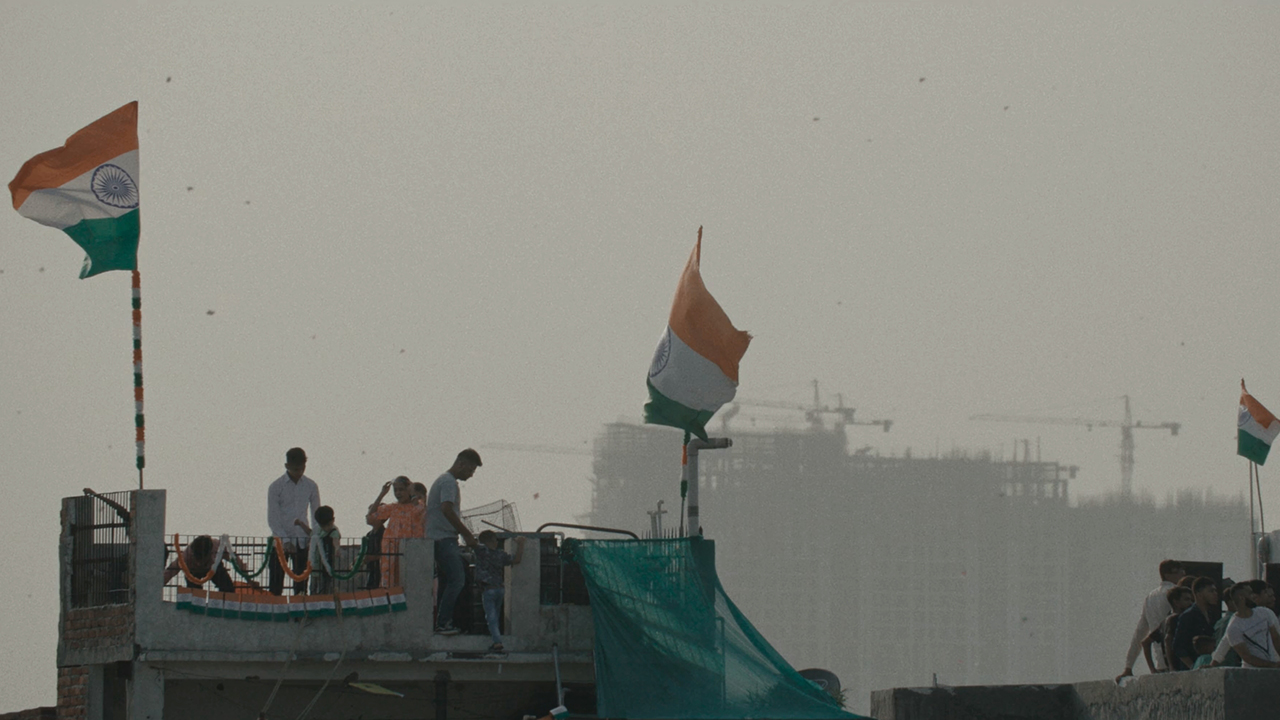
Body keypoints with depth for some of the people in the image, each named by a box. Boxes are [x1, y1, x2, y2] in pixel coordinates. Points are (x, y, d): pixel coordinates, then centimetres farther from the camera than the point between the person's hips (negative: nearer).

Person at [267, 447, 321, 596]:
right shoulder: (276, 487, -5)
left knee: (301, 586, 3)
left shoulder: (311, 486, 4)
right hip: (280, 541, -3)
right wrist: (285, 542, -15)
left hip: (302, 541, 3)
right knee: (276, 586, -3)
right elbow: (272, 518, -7)